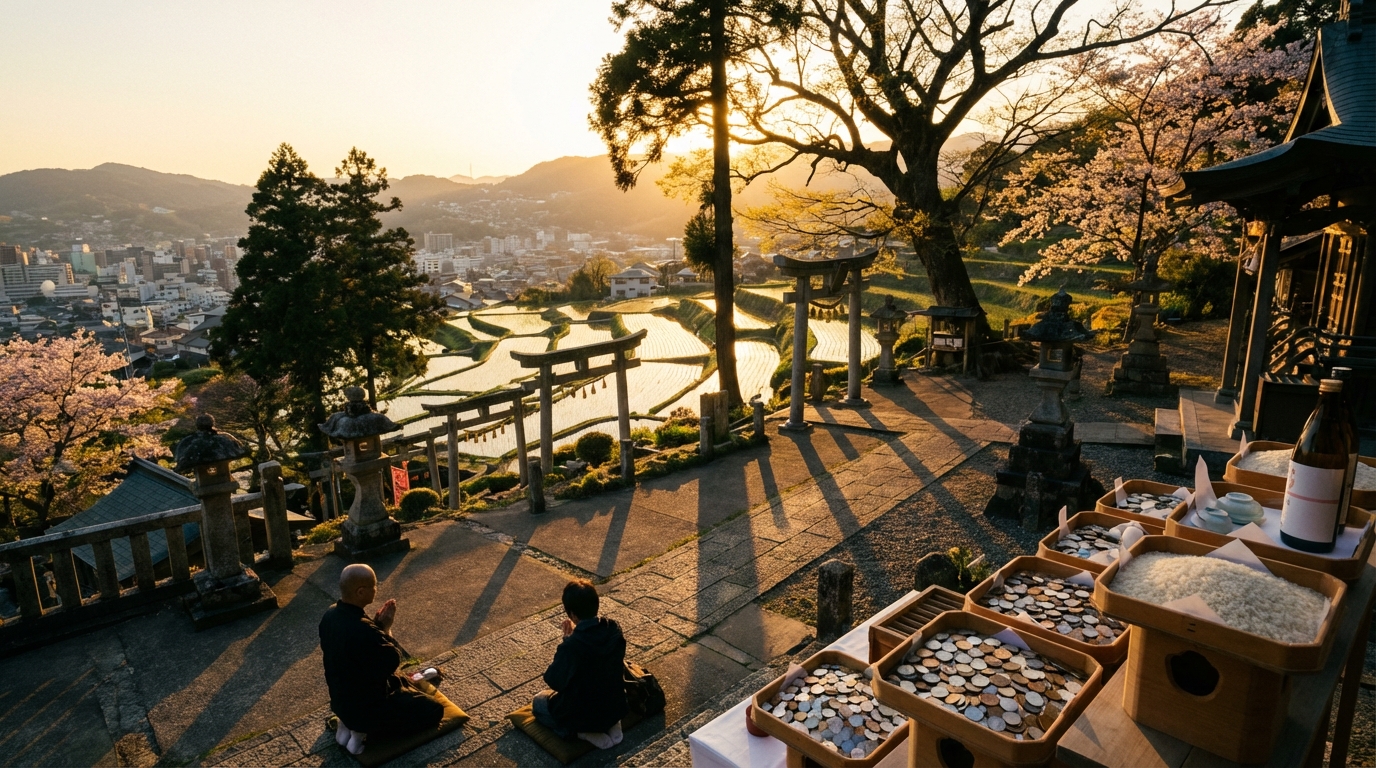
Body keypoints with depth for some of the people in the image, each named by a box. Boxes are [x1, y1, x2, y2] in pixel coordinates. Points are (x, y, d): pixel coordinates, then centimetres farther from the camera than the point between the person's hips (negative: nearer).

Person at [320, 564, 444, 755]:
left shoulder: (331, 615, -9)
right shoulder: (363, 631, -36)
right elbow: (393, 661, -20)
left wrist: (377, 624, -5)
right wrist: (385, 628, -10)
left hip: (341, 700, 9)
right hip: (365, 707, -8)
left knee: (403, 683, 31)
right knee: (434, 710, 6)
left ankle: (349, 722, 15)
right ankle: (364, 729, 1)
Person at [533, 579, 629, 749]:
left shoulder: (571, 647, -30)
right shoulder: (614, 630, -12)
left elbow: (554, 681, -16)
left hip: (584, 715, -5)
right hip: (615, 707, 6)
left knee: (539, 702, 22)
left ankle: (587, 732, 3)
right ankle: (611, 725, 12)